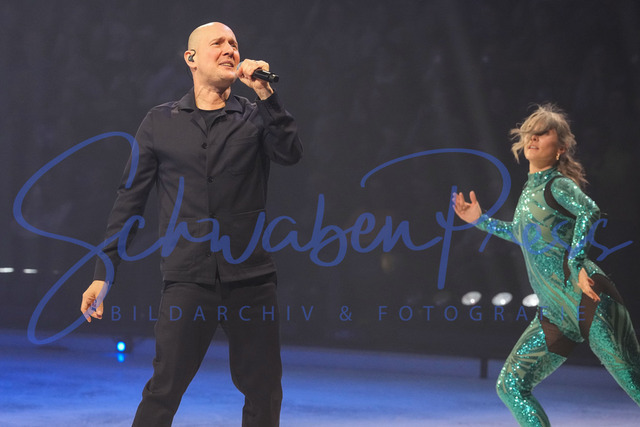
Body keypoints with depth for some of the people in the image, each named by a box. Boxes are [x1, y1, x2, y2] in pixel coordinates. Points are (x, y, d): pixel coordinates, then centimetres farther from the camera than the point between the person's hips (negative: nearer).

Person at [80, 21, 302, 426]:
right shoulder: (160, 123, 9)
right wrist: (104, 273, 4)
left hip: (251, 276, 1)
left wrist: (265, 93, -15)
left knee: (264, 392, 4)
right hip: (188, 279, -1)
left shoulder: (256, 116, 9)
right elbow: (131, 199, 8)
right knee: (163, 391, -6)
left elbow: (290, 153, -10)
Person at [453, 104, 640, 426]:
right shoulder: (530, 189, 18)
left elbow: (588, 211, -26)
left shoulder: (557, 185, -5)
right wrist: (481, 221, 37)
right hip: (555, 314, 8)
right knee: (510, 385, 2)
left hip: (588, 303, -8)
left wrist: (576, 261, -33)